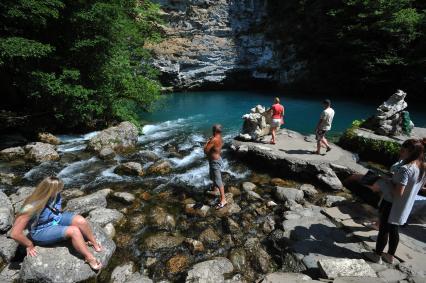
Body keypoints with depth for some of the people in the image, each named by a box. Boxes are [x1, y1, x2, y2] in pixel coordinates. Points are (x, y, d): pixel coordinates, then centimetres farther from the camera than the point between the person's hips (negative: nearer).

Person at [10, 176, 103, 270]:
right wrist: (30, 245, -17)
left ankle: (95, 243, 1)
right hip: (42, 231, -6)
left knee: (80, 221, -21)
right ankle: (90, 259, -16)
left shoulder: (55, 195, -15)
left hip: (57, 219, 6)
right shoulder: (32, 207, -33)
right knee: (74, 230, -27)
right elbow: (15, 234, -28)